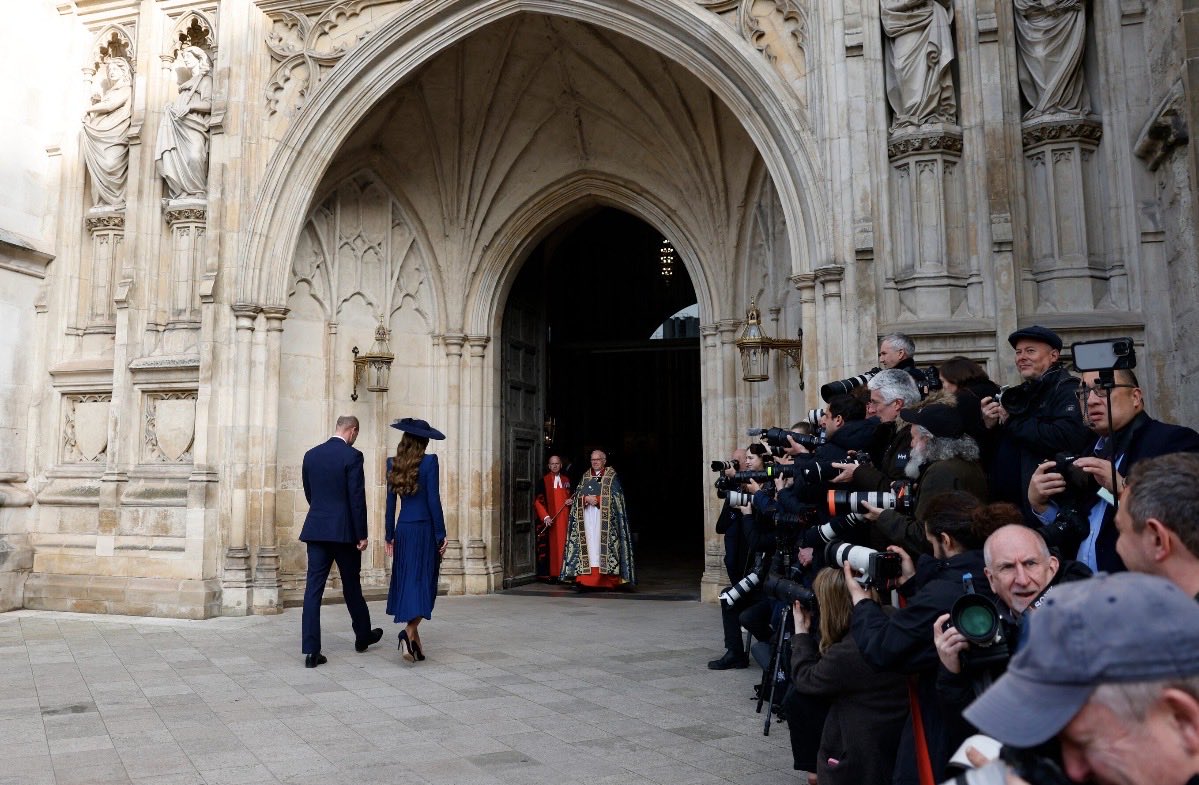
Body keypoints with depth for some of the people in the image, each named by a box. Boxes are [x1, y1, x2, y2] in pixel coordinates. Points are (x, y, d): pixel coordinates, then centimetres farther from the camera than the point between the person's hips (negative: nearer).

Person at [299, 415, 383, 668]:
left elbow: (308, 493, 15)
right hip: (344, 531, -4)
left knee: (313, 588, 2)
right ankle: (363, 636, 29)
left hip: (316, 530, 4)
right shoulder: (352, 456, -11)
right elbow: (357, 498, -14)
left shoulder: (311, 455, 7)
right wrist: (361, 535, -8)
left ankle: (311, 650, -2)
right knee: (351, 585, 11)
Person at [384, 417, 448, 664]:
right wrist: (441, 535, -6)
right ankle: (409, 632, -20)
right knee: (423, 581, -2)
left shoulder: (393, 464, 5)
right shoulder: (429, 461, -9)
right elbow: (433, 500, -12)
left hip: (403, 529, 5)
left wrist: (390, 536, 15)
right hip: (424, 529, -5)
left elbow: (390, 502, 8)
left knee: (405, 581, 12)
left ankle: (412, 635, 17)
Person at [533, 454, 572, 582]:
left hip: (565, 518, 3)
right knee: (553, 546, -5)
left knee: (564, 544, 0)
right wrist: (545, 517, -12)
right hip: (551, 520, -3)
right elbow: (538, 501, -2)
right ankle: (554, 574, -2)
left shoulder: (566, 480, 13)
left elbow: (571, 496, 25)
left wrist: (572, 500, 1)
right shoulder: (544, 480, 1)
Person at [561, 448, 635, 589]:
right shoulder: (585, 476, 17)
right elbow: (577, 495, 11)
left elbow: (615, 497, -3)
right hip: (587, 516, 3)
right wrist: (587, 498, -10)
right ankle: (587, 579, -5)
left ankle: (604, 579, -5)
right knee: (589, 543, -3)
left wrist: (597, 499, -12)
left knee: (602, 543, -8)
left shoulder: (611, 476, 5)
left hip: (604, 517, -3)